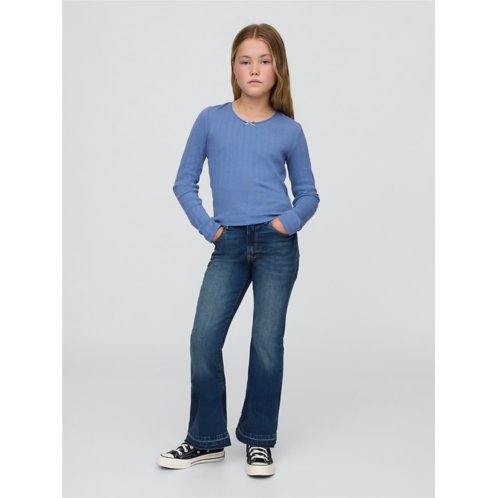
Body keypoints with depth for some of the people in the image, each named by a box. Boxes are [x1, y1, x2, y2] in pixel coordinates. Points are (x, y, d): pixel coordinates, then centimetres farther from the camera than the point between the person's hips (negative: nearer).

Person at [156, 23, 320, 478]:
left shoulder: (289, 130, 5)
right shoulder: (210, 121, 5)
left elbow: (308, 193, 13)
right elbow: (185, 183, 9)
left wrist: (290, 221, -5)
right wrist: (207, 227, -2)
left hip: (277, 245, -1)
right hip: (229, 246, 1)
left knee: (267, 344, 1)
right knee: (203, 340, -3)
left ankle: (259, 440, 19)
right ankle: (207, 440, 15)